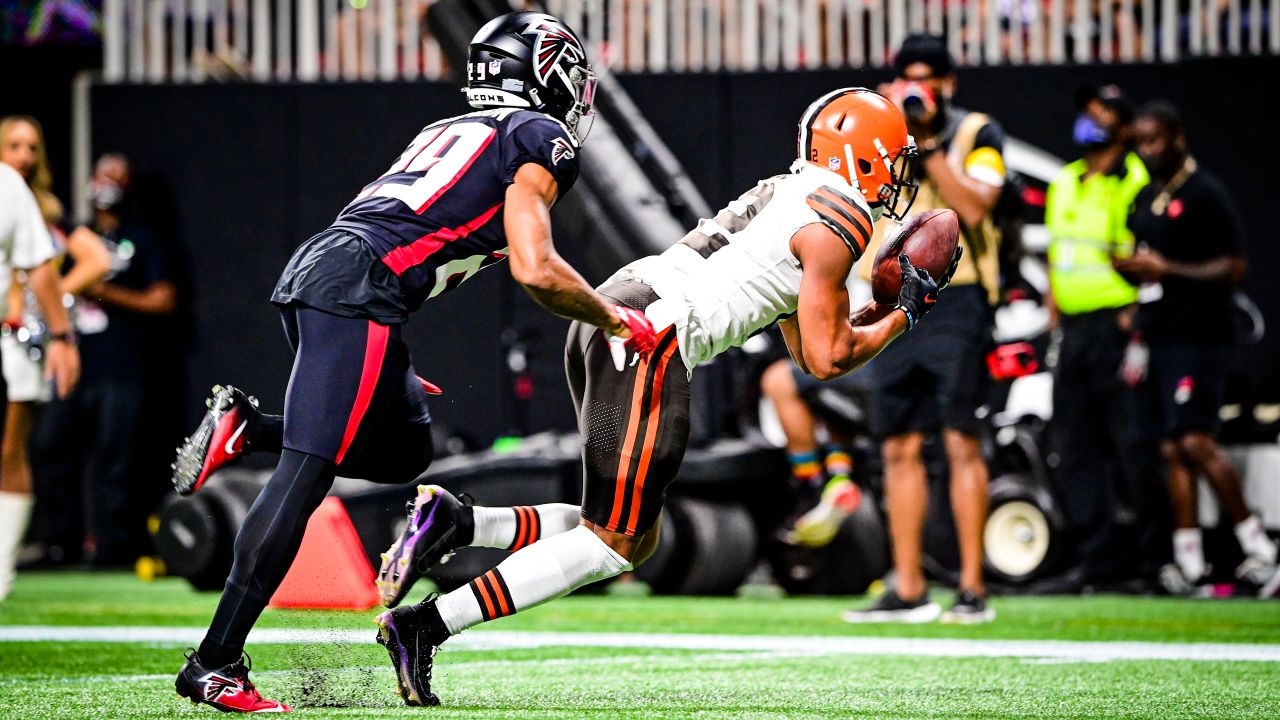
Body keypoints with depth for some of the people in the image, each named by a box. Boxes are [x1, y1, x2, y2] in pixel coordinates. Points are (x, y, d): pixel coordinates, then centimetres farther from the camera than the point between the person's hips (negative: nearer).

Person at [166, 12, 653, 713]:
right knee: (306, 475, -11)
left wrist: (388, 369, 31)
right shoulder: (540, 140, 4)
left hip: (310, 270, 9)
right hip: (360, 290, -9)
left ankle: (247, 428, 6)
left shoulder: (447, 131, 29)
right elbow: (535, 271, -6)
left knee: (404, 450, 22)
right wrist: (616, 319, 8)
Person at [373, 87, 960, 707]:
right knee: (614, 544, -5)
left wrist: (885, 304, 28)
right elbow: (829, 359, -1)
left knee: (633, 536, 13)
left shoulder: (786, 194, 27)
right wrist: (902, 317, 13)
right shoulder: (841, 222, -2)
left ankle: (453, 523, 0)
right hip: (651, 335, -9)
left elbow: (806, 346, 32)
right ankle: (422, 625, -13)